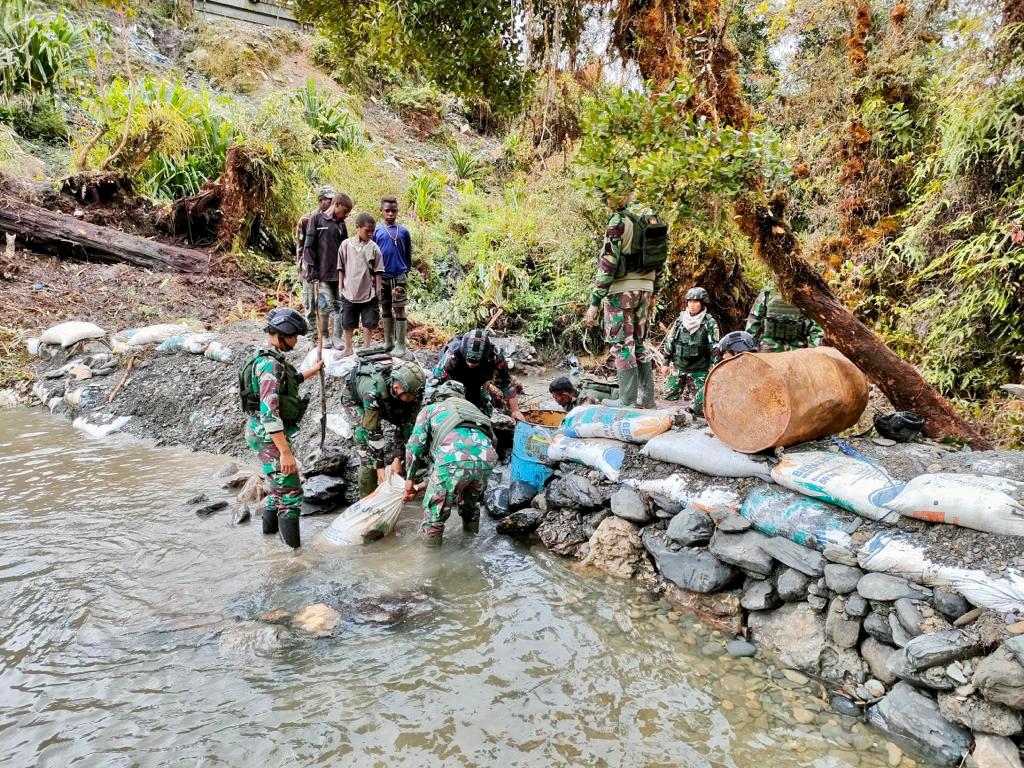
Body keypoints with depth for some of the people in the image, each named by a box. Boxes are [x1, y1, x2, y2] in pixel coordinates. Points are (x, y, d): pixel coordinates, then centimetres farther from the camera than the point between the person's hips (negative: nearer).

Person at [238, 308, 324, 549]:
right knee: (290, 491, -5)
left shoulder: (267, 358, 8)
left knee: (277, 482, 27)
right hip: (270, 436, -10)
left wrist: (313, 371, 40)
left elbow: (287, 382, 29)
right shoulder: (270, 364, -23)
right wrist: (286, 452, -32)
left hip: (262, 432, 10)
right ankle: (292, 547, 0)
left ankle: (270, 524, 45)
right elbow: (269, 413, -30)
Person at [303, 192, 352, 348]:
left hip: (339, 272, 4)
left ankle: (337, 338, 10)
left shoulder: (341, 224, 14)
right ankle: (324, 337, 12)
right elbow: (309, 245, -3)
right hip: (323, 272, -4)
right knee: (326, 305, -3)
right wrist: (312, 269, -9)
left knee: (338, 305, 4)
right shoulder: (317, 219, 0)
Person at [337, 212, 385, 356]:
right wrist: (341, 286, 1)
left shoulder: (373, 247, -3)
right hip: (350, 291, 1)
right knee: (347, 322, 10)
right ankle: (348, 348, 26)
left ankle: (366, 348, 22)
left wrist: (378, 288, -2)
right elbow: (341, 268, 3)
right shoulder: (346, 245, -3)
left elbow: (378, 270, 0)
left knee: (369, 322, 7)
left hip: (368, 292, 0)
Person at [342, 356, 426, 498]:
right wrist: (379, 466, -35)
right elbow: (373, 432, -39)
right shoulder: (374, 393, -46)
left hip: (386, 402, 5)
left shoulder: (413, 391, -33)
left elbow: (407, 425, -25)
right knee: (366, 433, -23)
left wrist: (398, 458, -29)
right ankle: (367, 497, -14)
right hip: (355, 400, -5)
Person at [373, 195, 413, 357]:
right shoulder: (376, 231, 0)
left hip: (399, 276, -1)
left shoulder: (403, 231, 0)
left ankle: (401, 345, 3)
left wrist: (406, 272, 6)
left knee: (399, 309, -1)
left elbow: (408, 255, 8)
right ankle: (388, 342, 22)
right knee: (385, 308, 11)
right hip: (382, 276, 1)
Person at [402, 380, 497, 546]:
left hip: (454, 459, -4)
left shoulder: (429, 409, 26)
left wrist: (410, 479, 26)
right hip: (486, 458, 4)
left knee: (437, 496, 21)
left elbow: (415, 446, 16)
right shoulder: (471, 408, 38)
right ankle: (470, 522, 46)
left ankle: (432, 533, 24)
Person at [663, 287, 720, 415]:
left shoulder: (709, 323, -6)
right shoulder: (680, 319, 3)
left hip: (699, 369, -3)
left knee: (701, 400, -3)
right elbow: (670, 342, 10)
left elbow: (715, 348, -7)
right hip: (679, 366, 3)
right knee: (669, 397, 5)